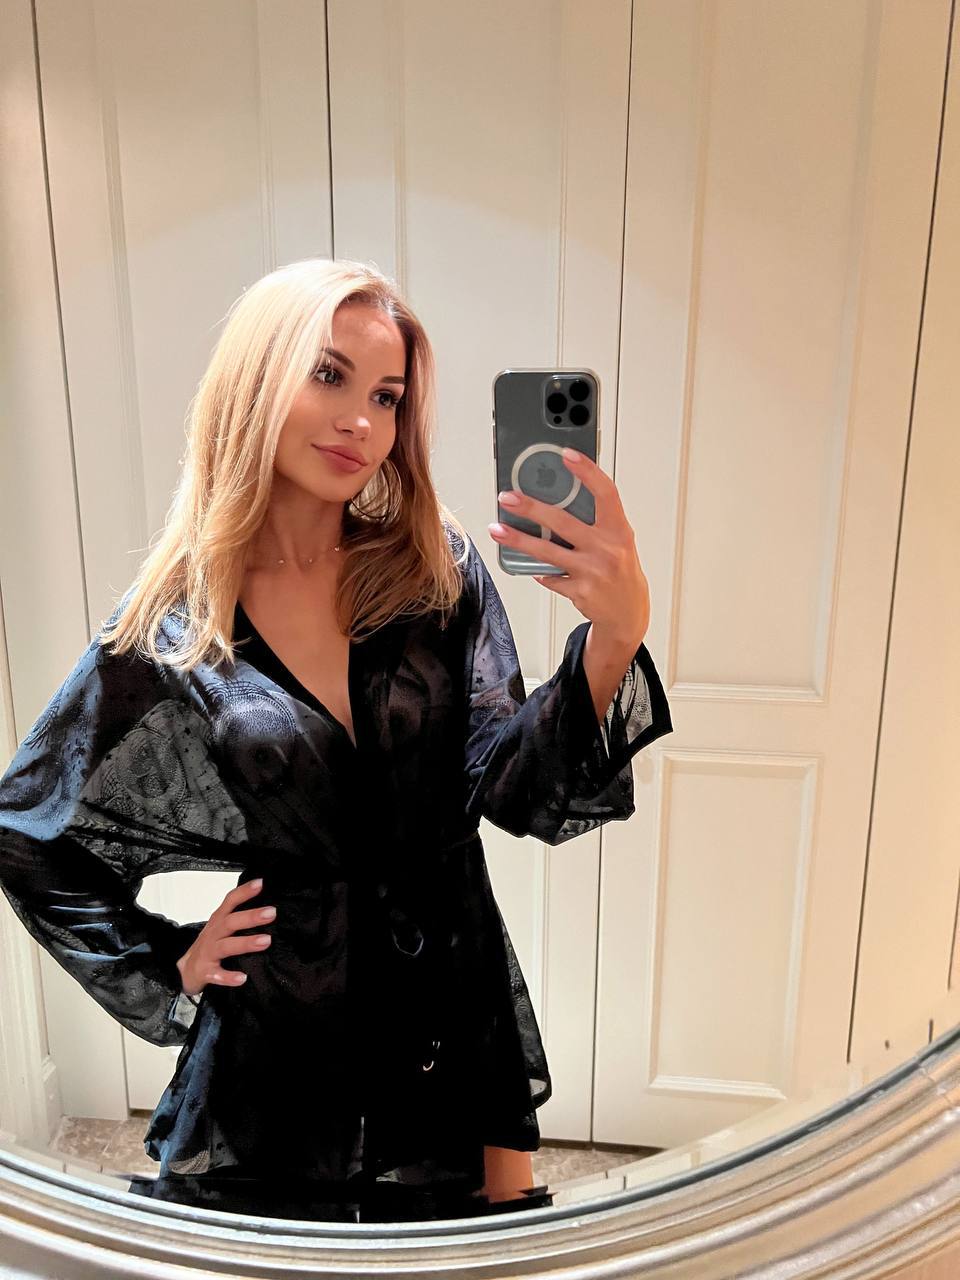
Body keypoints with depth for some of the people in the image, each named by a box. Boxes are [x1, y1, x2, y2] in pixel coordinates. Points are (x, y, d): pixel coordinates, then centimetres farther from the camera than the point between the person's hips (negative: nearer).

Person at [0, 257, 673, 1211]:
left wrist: (616, 633, -31)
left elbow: (515, 792, -16)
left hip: (459, 1022, 2)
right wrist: (165, 964, -2)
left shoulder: (438, 571, -9)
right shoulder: (166, 635, -12)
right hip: (284, 1051, -1)